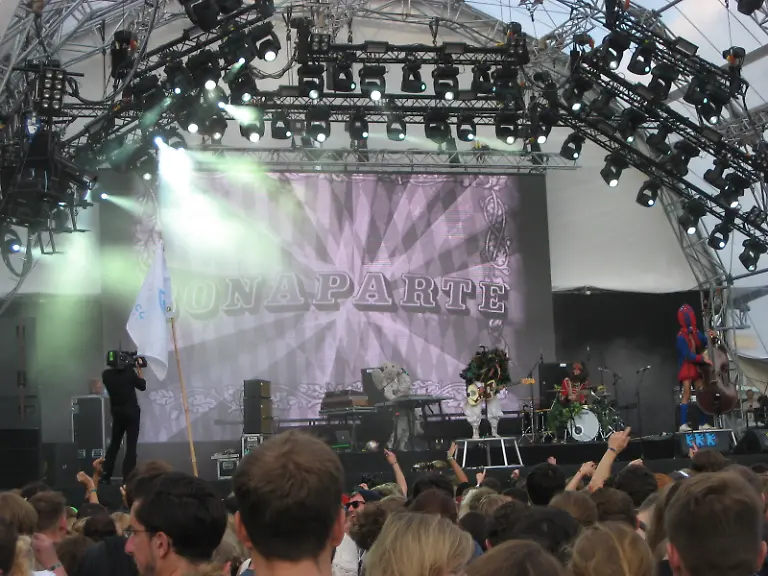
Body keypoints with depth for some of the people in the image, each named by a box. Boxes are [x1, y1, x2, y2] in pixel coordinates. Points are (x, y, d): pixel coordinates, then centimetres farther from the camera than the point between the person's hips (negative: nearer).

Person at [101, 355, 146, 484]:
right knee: (131, 445, -1)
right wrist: (138, 369, 5)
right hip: (132, 413, -4)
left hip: (117, 414, 4)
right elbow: (142, 386, -2)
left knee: (114, 444, 17)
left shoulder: (106, 374, -5)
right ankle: (127, 478, -7)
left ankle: (105, 476, 12)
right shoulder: (129, 372, -14)